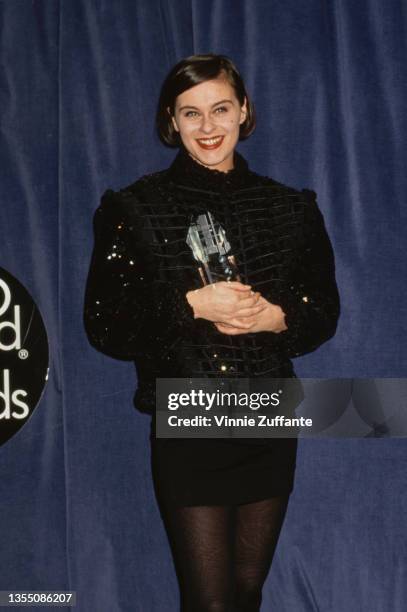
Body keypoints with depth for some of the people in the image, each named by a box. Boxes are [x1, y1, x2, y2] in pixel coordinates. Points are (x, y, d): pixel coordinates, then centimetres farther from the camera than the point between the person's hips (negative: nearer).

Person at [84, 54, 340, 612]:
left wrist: (276, 317, -13)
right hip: (187, 433, -3)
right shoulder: (136, 208, -4)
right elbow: (104, 326, -8)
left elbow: (325, 311, 8)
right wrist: (192, 305, -20)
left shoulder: (289, 207, 5)